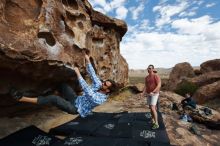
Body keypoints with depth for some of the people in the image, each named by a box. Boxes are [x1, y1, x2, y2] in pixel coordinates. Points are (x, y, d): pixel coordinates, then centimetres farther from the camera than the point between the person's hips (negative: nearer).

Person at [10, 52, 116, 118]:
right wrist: (87, 60, -10)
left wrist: (78, 74, -38)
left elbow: (86, 90, -37)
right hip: (76, 99, 8)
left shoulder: (100, 99, -27)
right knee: (61, 84, -7)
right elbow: (92, 74, -4)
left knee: (54, 98, -25)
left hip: (75, 108, -8)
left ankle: (22, 98, -19)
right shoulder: (98, 85, -4)